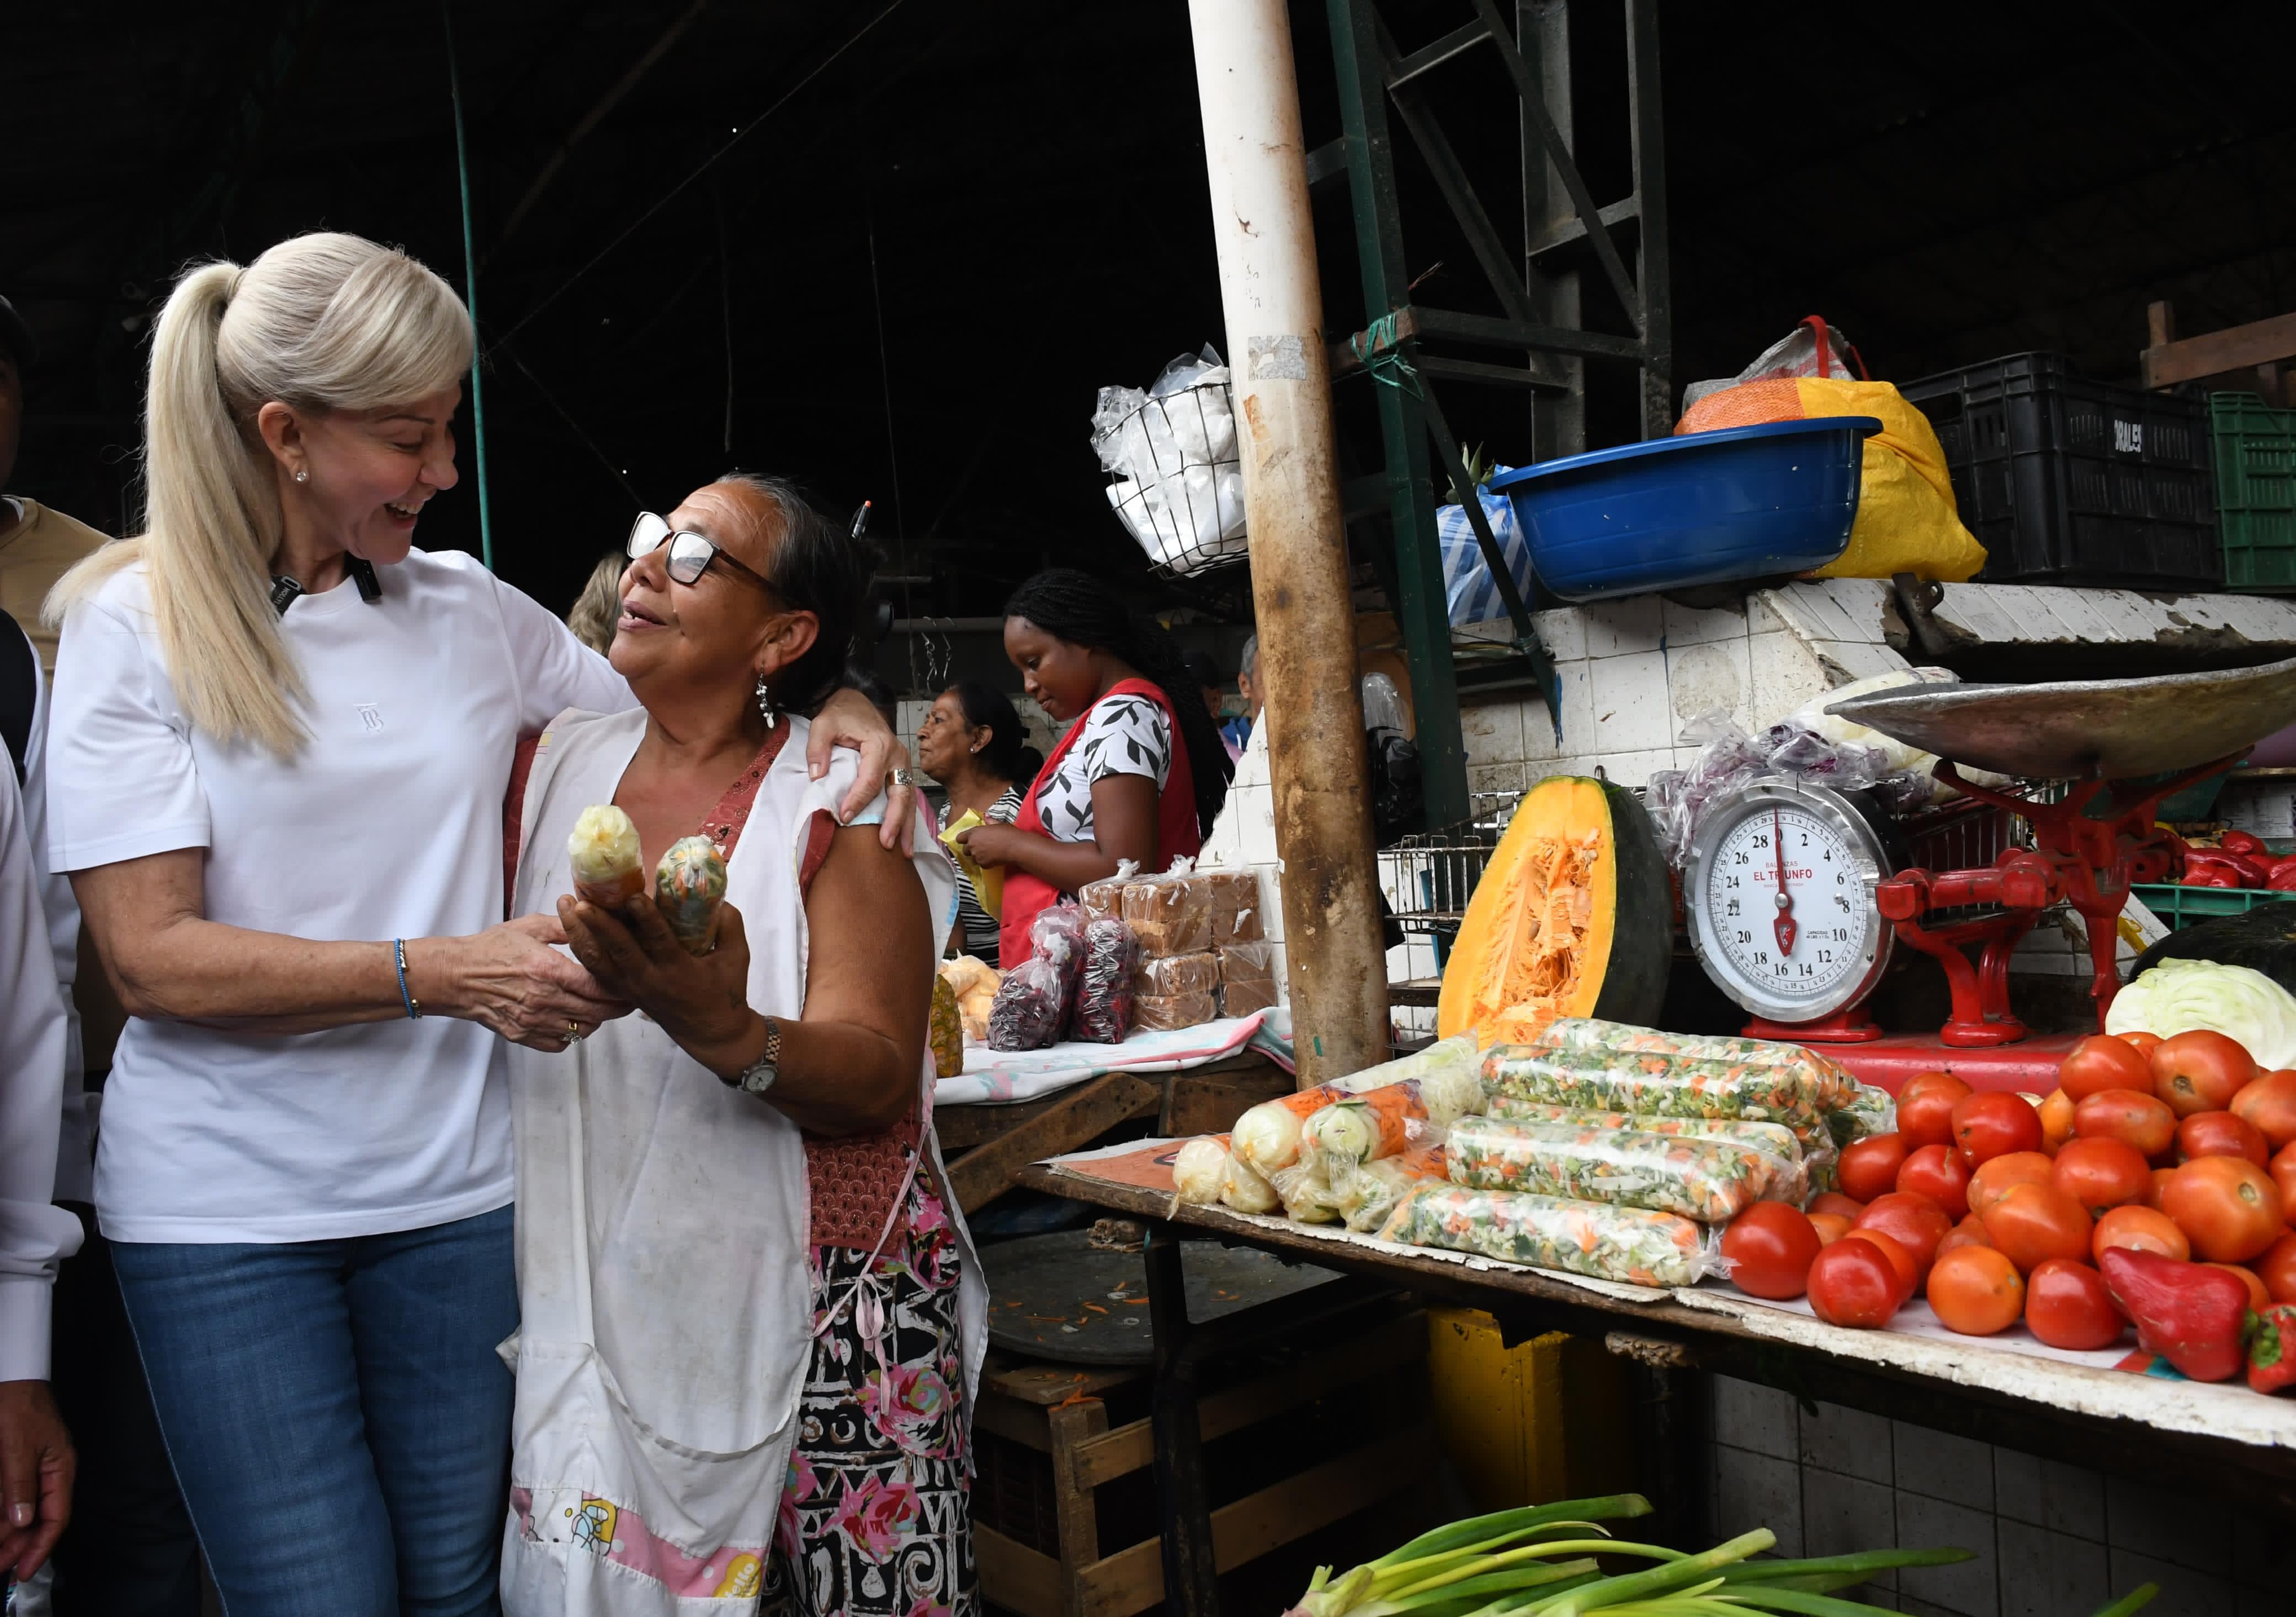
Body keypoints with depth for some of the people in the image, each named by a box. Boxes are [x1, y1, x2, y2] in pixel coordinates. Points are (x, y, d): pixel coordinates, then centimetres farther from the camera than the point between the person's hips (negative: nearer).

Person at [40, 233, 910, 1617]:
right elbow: (153, 958, -11)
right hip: (224, 1210, -3)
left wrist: (840, 707, 1)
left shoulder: (474, 612, 7)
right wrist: (440, 973, -21)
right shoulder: (138, 625, -4)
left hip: (456, 1187, 3)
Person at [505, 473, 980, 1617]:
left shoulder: (843, 802, -7)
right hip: (597, 1302, 3)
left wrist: (726, 1034, -34)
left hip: (822, 1308, -3)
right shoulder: (560, 763, 5)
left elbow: (877, 1081, -17)